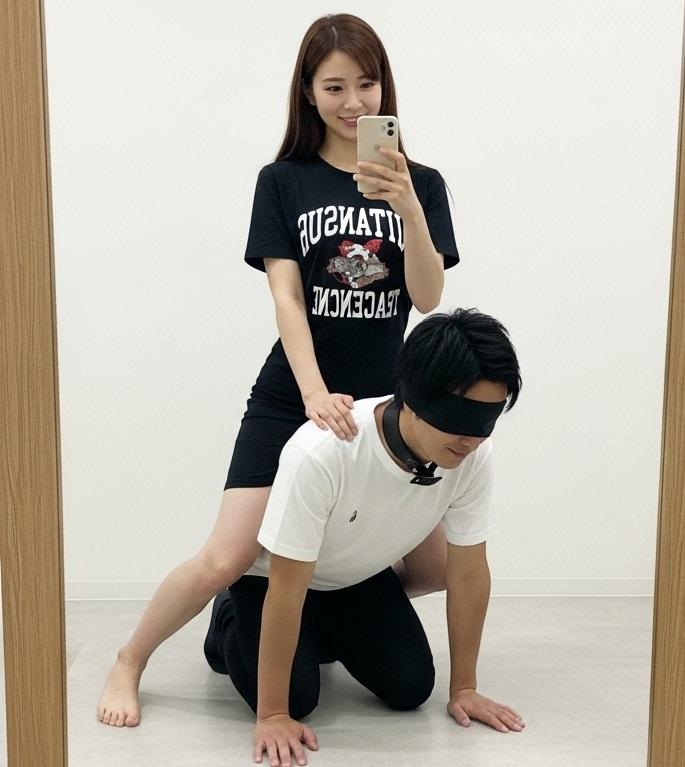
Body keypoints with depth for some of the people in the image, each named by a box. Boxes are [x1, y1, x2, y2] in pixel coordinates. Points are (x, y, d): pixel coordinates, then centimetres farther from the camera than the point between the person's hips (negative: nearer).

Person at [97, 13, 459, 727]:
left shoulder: (421, 184, 4)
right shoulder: (283, 182, 0)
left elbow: (428, 297, -8)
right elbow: (285, 298, -10)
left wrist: (406, 204, -24)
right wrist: (316, 394, -24)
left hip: (386, 405, 3)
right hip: (289, 400, -2)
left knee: (436, 567, 1)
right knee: (225, 559, -12)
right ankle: (128, 663, 14)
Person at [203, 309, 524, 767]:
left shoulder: (474, 457, -27)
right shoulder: (322, 453, -42)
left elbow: (468, 573, -13)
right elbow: (287, 589, -34)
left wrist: (464, 687, -7)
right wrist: (272, 715, -28)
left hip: (362, 575, 5)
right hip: (273, 571, -4)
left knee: (410, 688, -6)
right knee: (297, 697, -18)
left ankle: (327, 634, 24)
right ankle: (231, 625, 14)